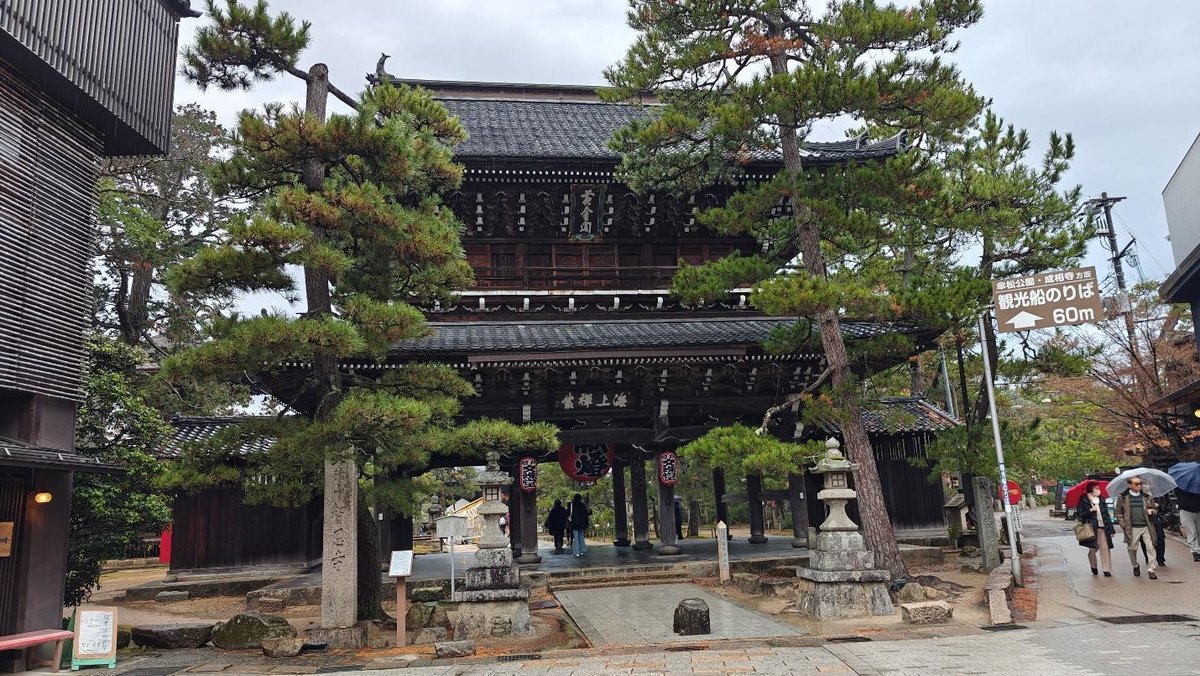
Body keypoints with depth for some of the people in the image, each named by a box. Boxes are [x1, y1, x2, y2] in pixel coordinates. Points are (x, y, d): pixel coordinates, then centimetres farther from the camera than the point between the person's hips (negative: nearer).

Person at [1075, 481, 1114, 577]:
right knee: (1093, 549, 3)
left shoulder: (1102, 500, 13)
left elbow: (1107, 515, 14)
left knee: (1105, 548, -5)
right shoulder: (1083, 501, -2)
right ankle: (1093, 567, 26)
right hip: (1091, 528, -3)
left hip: (1103, 527, 3)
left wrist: (1111, 529, 12)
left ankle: (1107, 570, -1)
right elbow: (1079, 514, -5)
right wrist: (1090, 510, -17)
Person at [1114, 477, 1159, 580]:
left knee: (1150, 548, -8)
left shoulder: (1147, 496, 8)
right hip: (1132, 528, -1)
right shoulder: (1123, 498, 1)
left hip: (1146, 527, 1)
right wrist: (1124, 525, -3)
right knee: (1132, 548, 7)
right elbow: (1118, 513, 6)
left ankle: (1151, 570, -2)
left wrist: (1152, 511, -6)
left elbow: (1155, 509, 18)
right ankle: (1135, 566, 30)